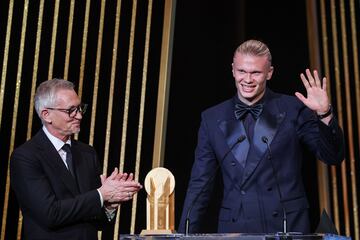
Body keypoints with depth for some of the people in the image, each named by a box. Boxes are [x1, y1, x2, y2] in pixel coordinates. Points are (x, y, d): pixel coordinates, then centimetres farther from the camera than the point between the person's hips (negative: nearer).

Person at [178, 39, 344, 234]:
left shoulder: (294, 110, -2)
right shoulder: (212, 119, 4)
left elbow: (333, 157, -4)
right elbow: (200, 184, 6)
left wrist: (324, 114, -19)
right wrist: (186, 233, 0)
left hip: (289, 226, -1)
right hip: (234, 227, 2)